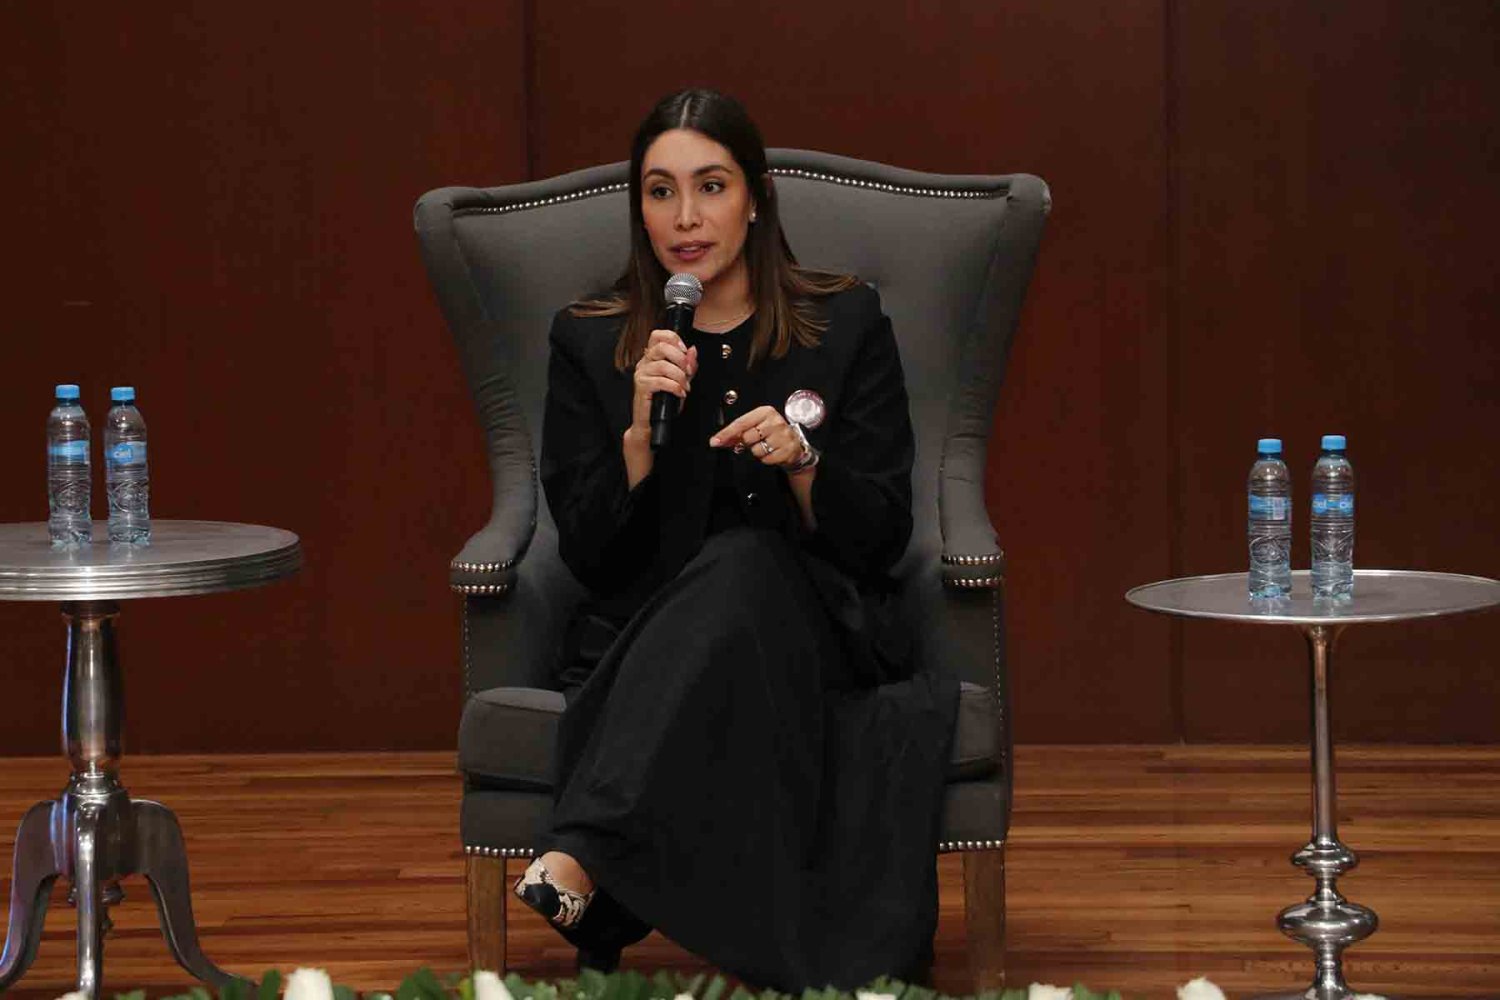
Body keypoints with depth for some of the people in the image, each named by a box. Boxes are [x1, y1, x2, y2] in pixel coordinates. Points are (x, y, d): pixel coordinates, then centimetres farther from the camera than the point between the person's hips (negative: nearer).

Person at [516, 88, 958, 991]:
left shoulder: (846, 325, 7)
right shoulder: (589, 342, 9)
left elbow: (882, 539, 4)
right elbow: (590, 555, 3)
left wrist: (800, 461, -15)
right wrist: (642, 431, -13)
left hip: (817, 628, 0)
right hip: (648, 638, 0)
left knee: (743, 560, -36)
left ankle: (583, 855, -50)